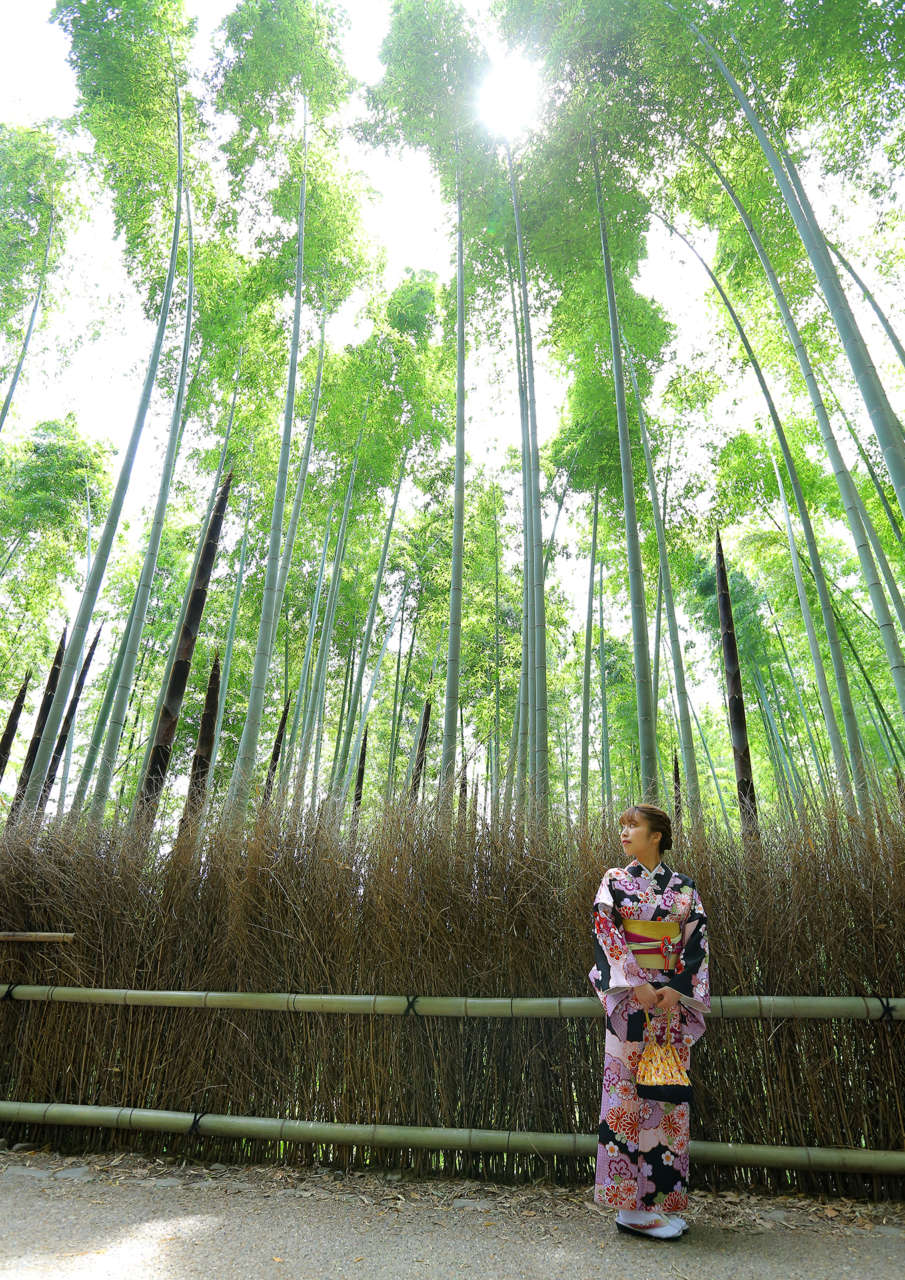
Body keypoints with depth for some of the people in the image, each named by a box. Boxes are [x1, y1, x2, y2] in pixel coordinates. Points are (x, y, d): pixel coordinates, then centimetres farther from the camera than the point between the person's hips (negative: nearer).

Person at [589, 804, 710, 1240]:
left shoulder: (683, 887, 7)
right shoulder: (614, 881, 2)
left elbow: (696, 941, 2)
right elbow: (606, 932, -7)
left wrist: (676, 989, -10)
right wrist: (637, 985, -16)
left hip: (673, 997, 2)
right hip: (629, 997, -2)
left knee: (668, 1092, 7)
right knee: (629, 1090, -2)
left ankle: (662, 1198, 20)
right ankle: (632, 1207, 8)